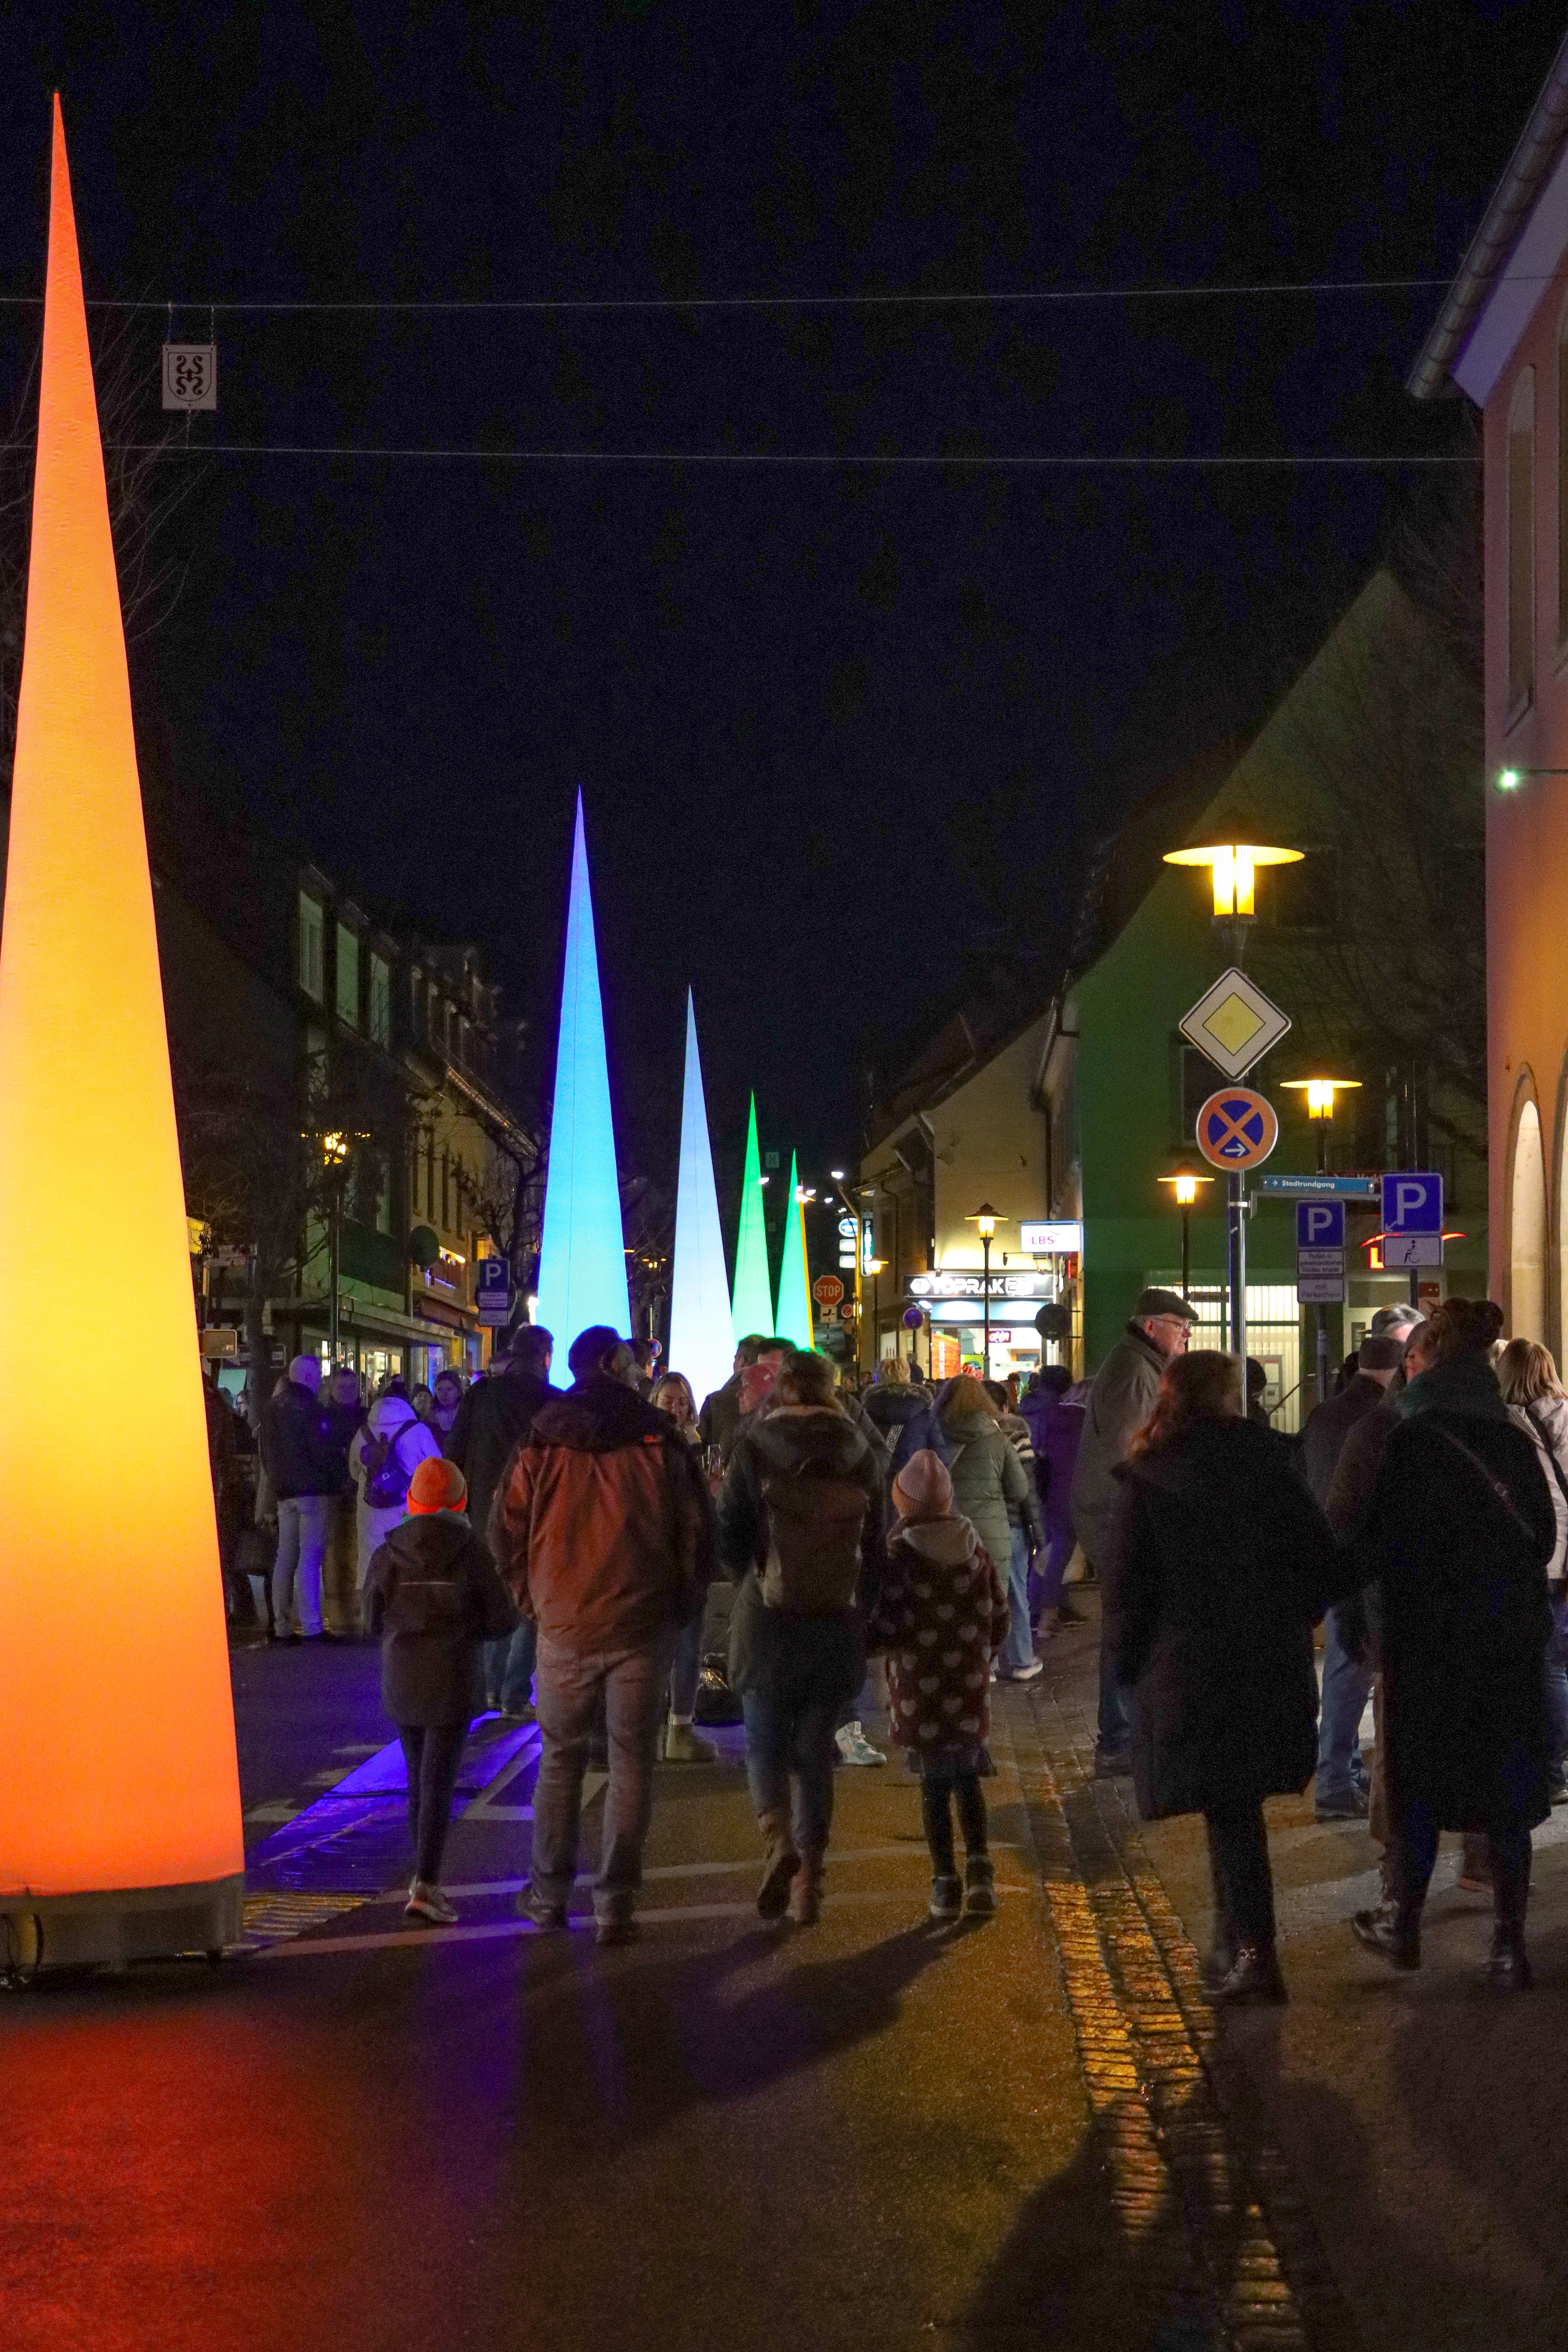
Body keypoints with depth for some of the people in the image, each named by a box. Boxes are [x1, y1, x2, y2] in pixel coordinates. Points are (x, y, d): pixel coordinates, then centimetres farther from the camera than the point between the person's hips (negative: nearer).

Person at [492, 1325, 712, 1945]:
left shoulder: (540, 1445, 0)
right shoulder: (658, 1442, -2)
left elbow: (506, 1530, 4)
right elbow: (697, 1530, -1)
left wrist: (532, 1597, 16)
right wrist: (682, 1605, 10)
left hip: (565, 1625, 1)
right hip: (642, 1626, -1)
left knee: (560, 1758, 14)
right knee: (631, 1765, 4)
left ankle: (548, 1895, 19)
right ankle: (616, 1906, 2)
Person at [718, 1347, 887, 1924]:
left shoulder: (756, 1448, -6)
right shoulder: (862, 1456, 4)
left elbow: (729, 1534, -6)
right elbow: (876, 1545, 7)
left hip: (768, 1617, -3)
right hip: (838, 1621, 3)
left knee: (764, 1742, 9)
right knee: (815, 1748, 11)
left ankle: (778, 1839, -18)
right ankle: (809, 1879, 10)